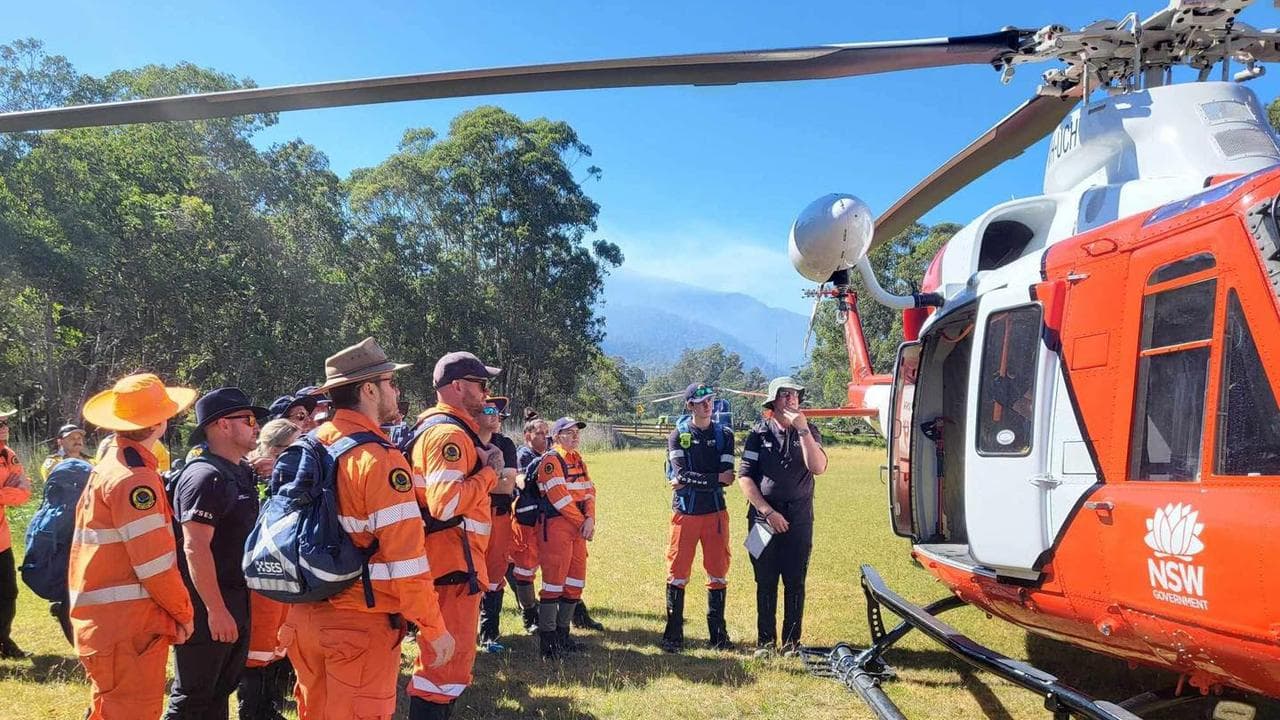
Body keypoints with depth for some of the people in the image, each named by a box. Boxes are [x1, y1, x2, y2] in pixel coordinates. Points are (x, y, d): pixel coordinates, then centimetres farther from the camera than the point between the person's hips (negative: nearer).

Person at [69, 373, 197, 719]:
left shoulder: (108, 466, 13)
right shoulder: (135, 477, -17)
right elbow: (155, 562, -19)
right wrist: (184, 613, -8)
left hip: (102, 621, 10)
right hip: (128, 624, -10)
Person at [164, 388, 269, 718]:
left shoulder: (242, 473, 11)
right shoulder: (205, 476, -18)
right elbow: (195, 548, -23)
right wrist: (216, 609, -24)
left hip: (236, 602, 9)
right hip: (206, 607, -9)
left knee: (220, 692, 18)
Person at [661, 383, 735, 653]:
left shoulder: (724, 435, 5)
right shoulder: (678, 436, 0)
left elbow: (727, 477, -7)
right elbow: (682, 475, -13)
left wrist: (691, 481, -12)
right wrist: (715, 479, -11)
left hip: (715, 512, 2)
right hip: (685, 513, -2)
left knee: (718, 573, 7)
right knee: (677, 573, 1)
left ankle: (717, 634, 18)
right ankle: (673, 635, 10)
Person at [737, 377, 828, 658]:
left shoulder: (808, 431, 5)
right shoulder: (759, 433, 1)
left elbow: (818, 468, -12)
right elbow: (744, 477, -3)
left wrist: (803, 429, -17)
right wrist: (768, 511, -10)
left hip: (799, 518, 1)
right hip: (763, 516, -1)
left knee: (795, 582, 4)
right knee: (765, 582, 4)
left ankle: (792, 641, 14)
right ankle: (765, 641, 13)